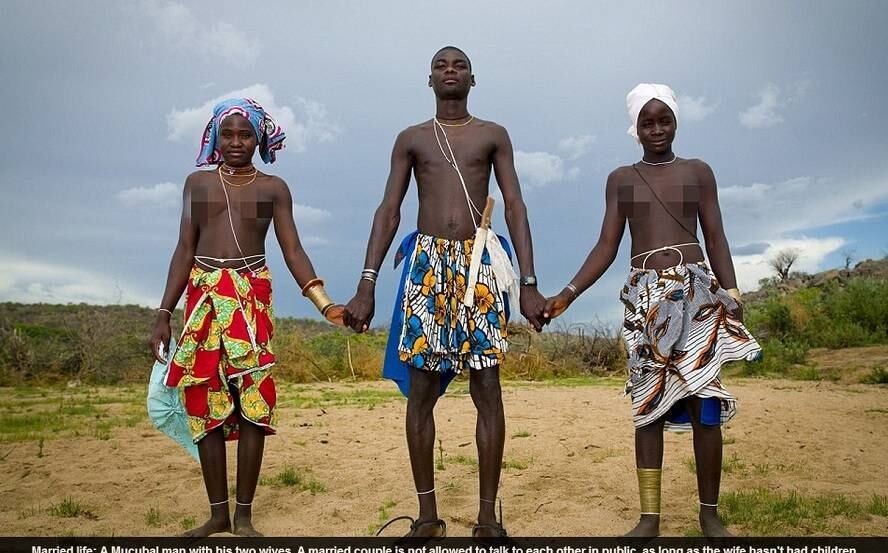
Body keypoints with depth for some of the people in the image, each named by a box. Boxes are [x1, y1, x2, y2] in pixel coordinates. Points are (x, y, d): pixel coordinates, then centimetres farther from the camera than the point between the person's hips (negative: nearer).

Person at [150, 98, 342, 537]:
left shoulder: (273, 188, 8)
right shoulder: (197, 183, 12)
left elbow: (292, 252, 2)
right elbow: (185, 251, 11)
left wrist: (326, 304, -10)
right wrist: (164, 314, 5)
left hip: (252, 298, -2)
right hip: (203, 297, 2)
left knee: (254, 403, -6)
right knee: (205, 405, 2)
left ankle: (244, 514, 5)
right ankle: (218, 512, 14)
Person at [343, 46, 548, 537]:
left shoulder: (493, 135, 11)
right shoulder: (411, 139, 13)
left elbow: (515, 209, 4)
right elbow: (388, 211, 7)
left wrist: (529, 283, -5)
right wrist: (366, 286, -2)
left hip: (480, 263, -1)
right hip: (427, 263, 1)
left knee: (487, 389, -3)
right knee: (420, 390, 0)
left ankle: (488, 514, 6)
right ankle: (427, 513, 10)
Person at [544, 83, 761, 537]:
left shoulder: (698, 172, 10)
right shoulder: (620, 179, 12)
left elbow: (715, 240, 7)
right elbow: (606, 247, 7)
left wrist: (732, 295, -6)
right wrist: (567, 295, -4)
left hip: (697, 291, -1)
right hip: (645, 295, 1)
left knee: (705, 401, -6)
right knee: (647, 405, 0)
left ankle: (709, 513, 6)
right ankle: (649, 517, 4)